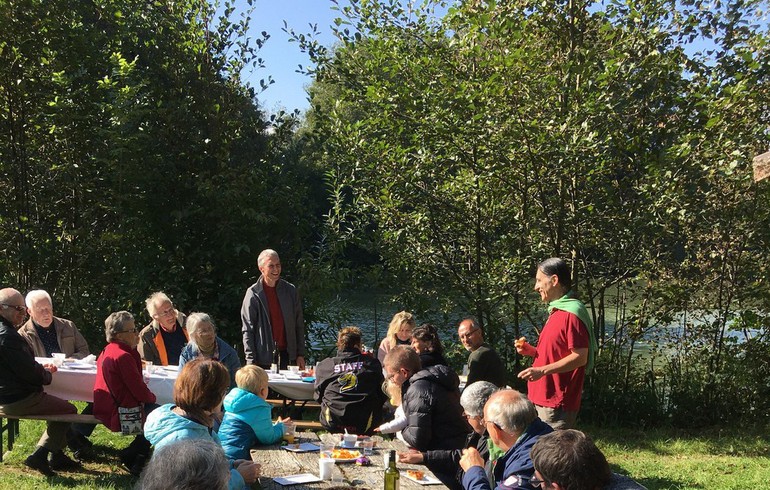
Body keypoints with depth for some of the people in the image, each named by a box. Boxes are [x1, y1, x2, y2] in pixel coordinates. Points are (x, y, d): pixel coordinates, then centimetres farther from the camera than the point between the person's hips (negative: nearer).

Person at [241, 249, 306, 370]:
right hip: (263, 359, -3)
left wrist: (300, 355, 6)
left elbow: (299, 325, 10)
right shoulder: (253, 294, -2)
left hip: (288, 355, 3)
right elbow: (248, 330, -2)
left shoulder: (290, 290, 8)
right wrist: (251, 361, -8)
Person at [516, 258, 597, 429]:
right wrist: (532, 351, 8)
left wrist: (542, 370, -25)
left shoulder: (572, 313, -14)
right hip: (544, 399, 10)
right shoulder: (556, 312, 17)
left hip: (558, 403, -10)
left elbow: (580, 357, -20)